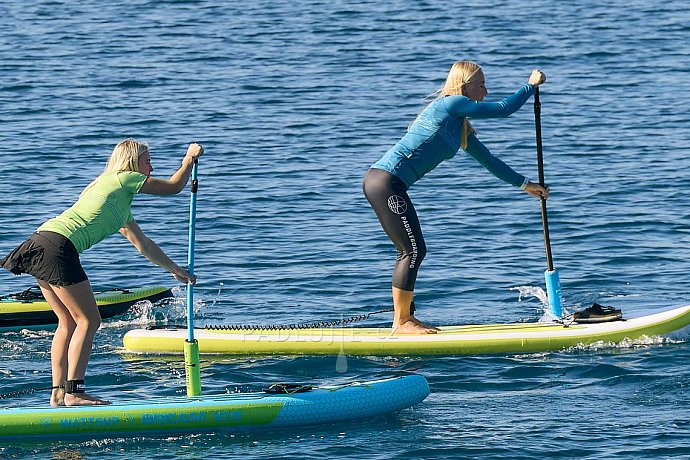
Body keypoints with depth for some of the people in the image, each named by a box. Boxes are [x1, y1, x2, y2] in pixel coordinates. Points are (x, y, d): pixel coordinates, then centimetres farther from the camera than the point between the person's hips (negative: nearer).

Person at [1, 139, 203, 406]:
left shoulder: (121, 206, 31)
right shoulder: (123, 178, 4)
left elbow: (142, 244, 41)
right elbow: (174, 186, 12)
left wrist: (174, 269, 49)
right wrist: (190, 157, 29)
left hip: (41, 243, 10)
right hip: (58, 246, -10)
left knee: (69, 321, 15)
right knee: (88, 321, -6)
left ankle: (58, 393, 14)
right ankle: (73, 392, -8)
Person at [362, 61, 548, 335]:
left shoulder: (460, 127, 21)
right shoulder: (450, 104, -9)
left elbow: (487, 160, 29)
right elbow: (503, 109, -7)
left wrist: (524, 184, 31)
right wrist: (532, 85, 6)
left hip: (383, 184, 10)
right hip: (386, 181, -10)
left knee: (409, 251, 15)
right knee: (413, 250, -8)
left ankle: (403, 319, 22)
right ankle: (402, 323, -3)